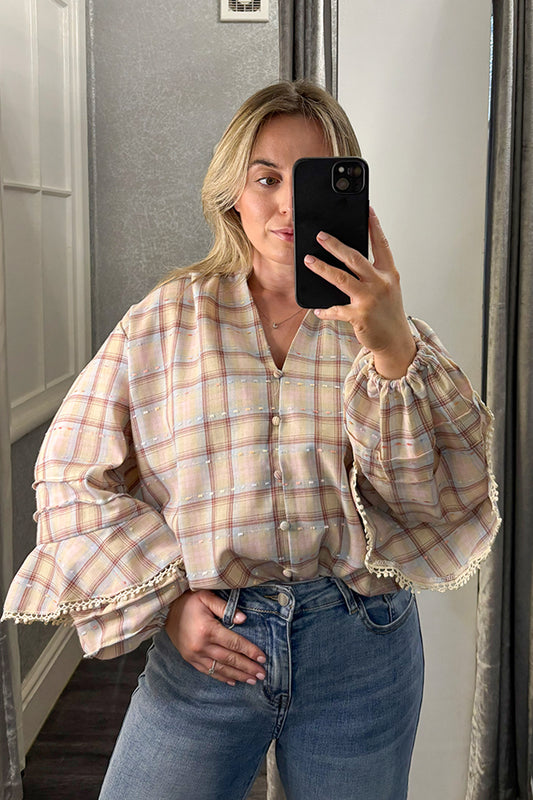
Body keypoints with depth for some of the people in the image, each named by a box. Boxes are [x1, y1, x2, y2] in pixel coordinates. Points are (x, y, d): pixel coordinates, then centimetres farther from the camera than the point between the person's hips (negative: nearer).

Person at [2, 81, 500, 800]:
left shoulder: (386, 329, 1)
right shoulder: (162, 322, 0)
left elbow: (447, 492, -11)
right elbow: (72, 478, 2)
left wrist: (393, 349, -24)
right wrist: (167, 598, -6)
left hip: (360, 652, 1)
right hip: (200, 642, 0)